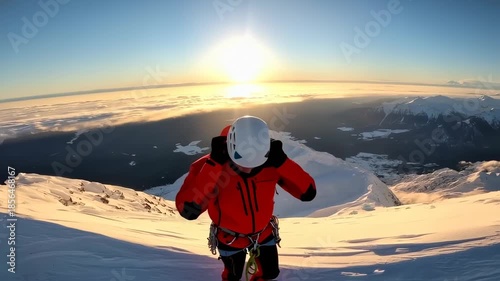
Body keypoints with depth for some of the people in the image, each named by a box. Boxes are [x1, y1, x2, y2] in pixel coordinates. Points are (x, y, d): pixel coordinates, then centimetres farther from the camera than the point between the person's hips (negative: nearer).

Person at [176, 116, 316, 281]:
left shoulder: (271, 163, -26)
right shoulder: (209, 166, -34)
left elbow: (308, 193, -26)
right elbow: (188, 211, -46)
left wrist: (282, 161, -39)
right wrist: (214, 164, -47)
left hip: (264, 232, 2)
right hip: (230, 237, -2)